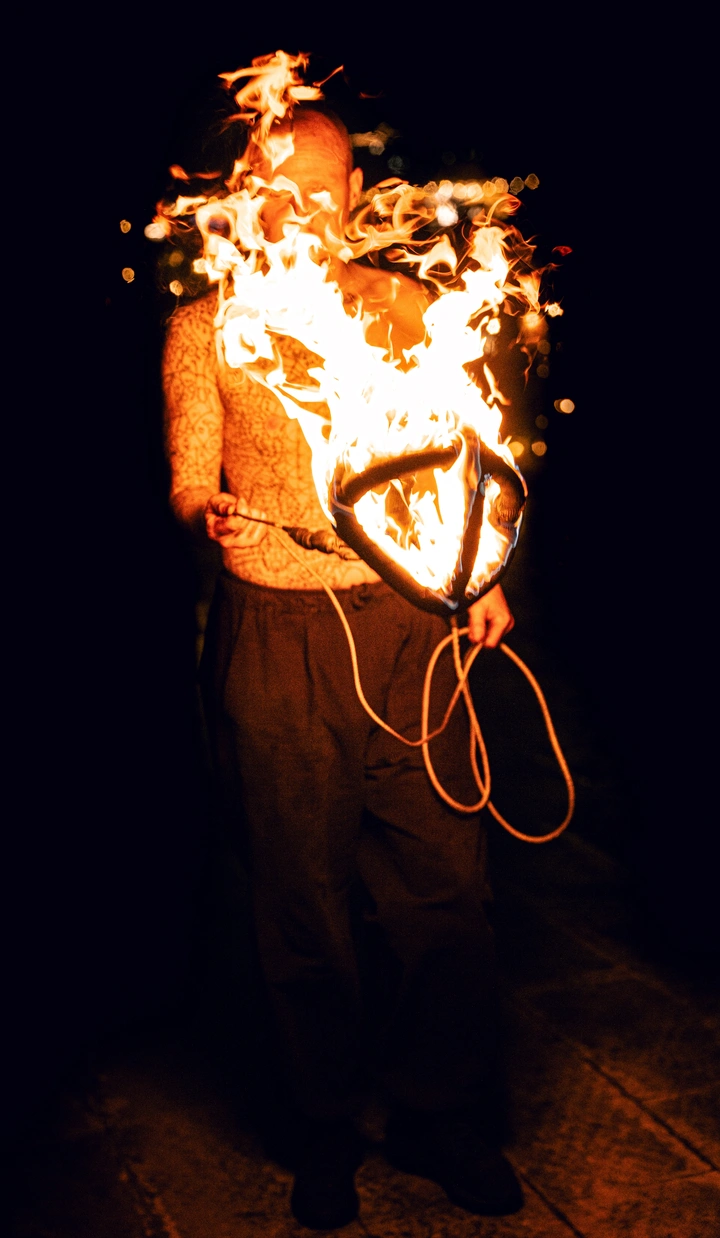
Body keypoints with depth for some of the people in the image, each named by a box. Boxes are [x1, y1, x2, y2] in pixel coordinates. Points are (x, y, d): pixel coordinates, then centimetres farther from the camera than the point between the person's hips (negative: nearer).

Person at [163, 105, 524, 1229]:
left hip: (410, 622, 2)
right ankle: (329, 1127, 26)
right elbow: (190, 484, 4)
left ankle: (439, 1117, 24)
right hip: (274, 639, -1)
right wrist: (209, 515, -19)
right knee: (305, 893, 6)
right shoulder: (203, 330, 5)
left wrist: (482, 575, 1)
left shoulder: (408, 308, 10)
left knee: (443, 879, 4)